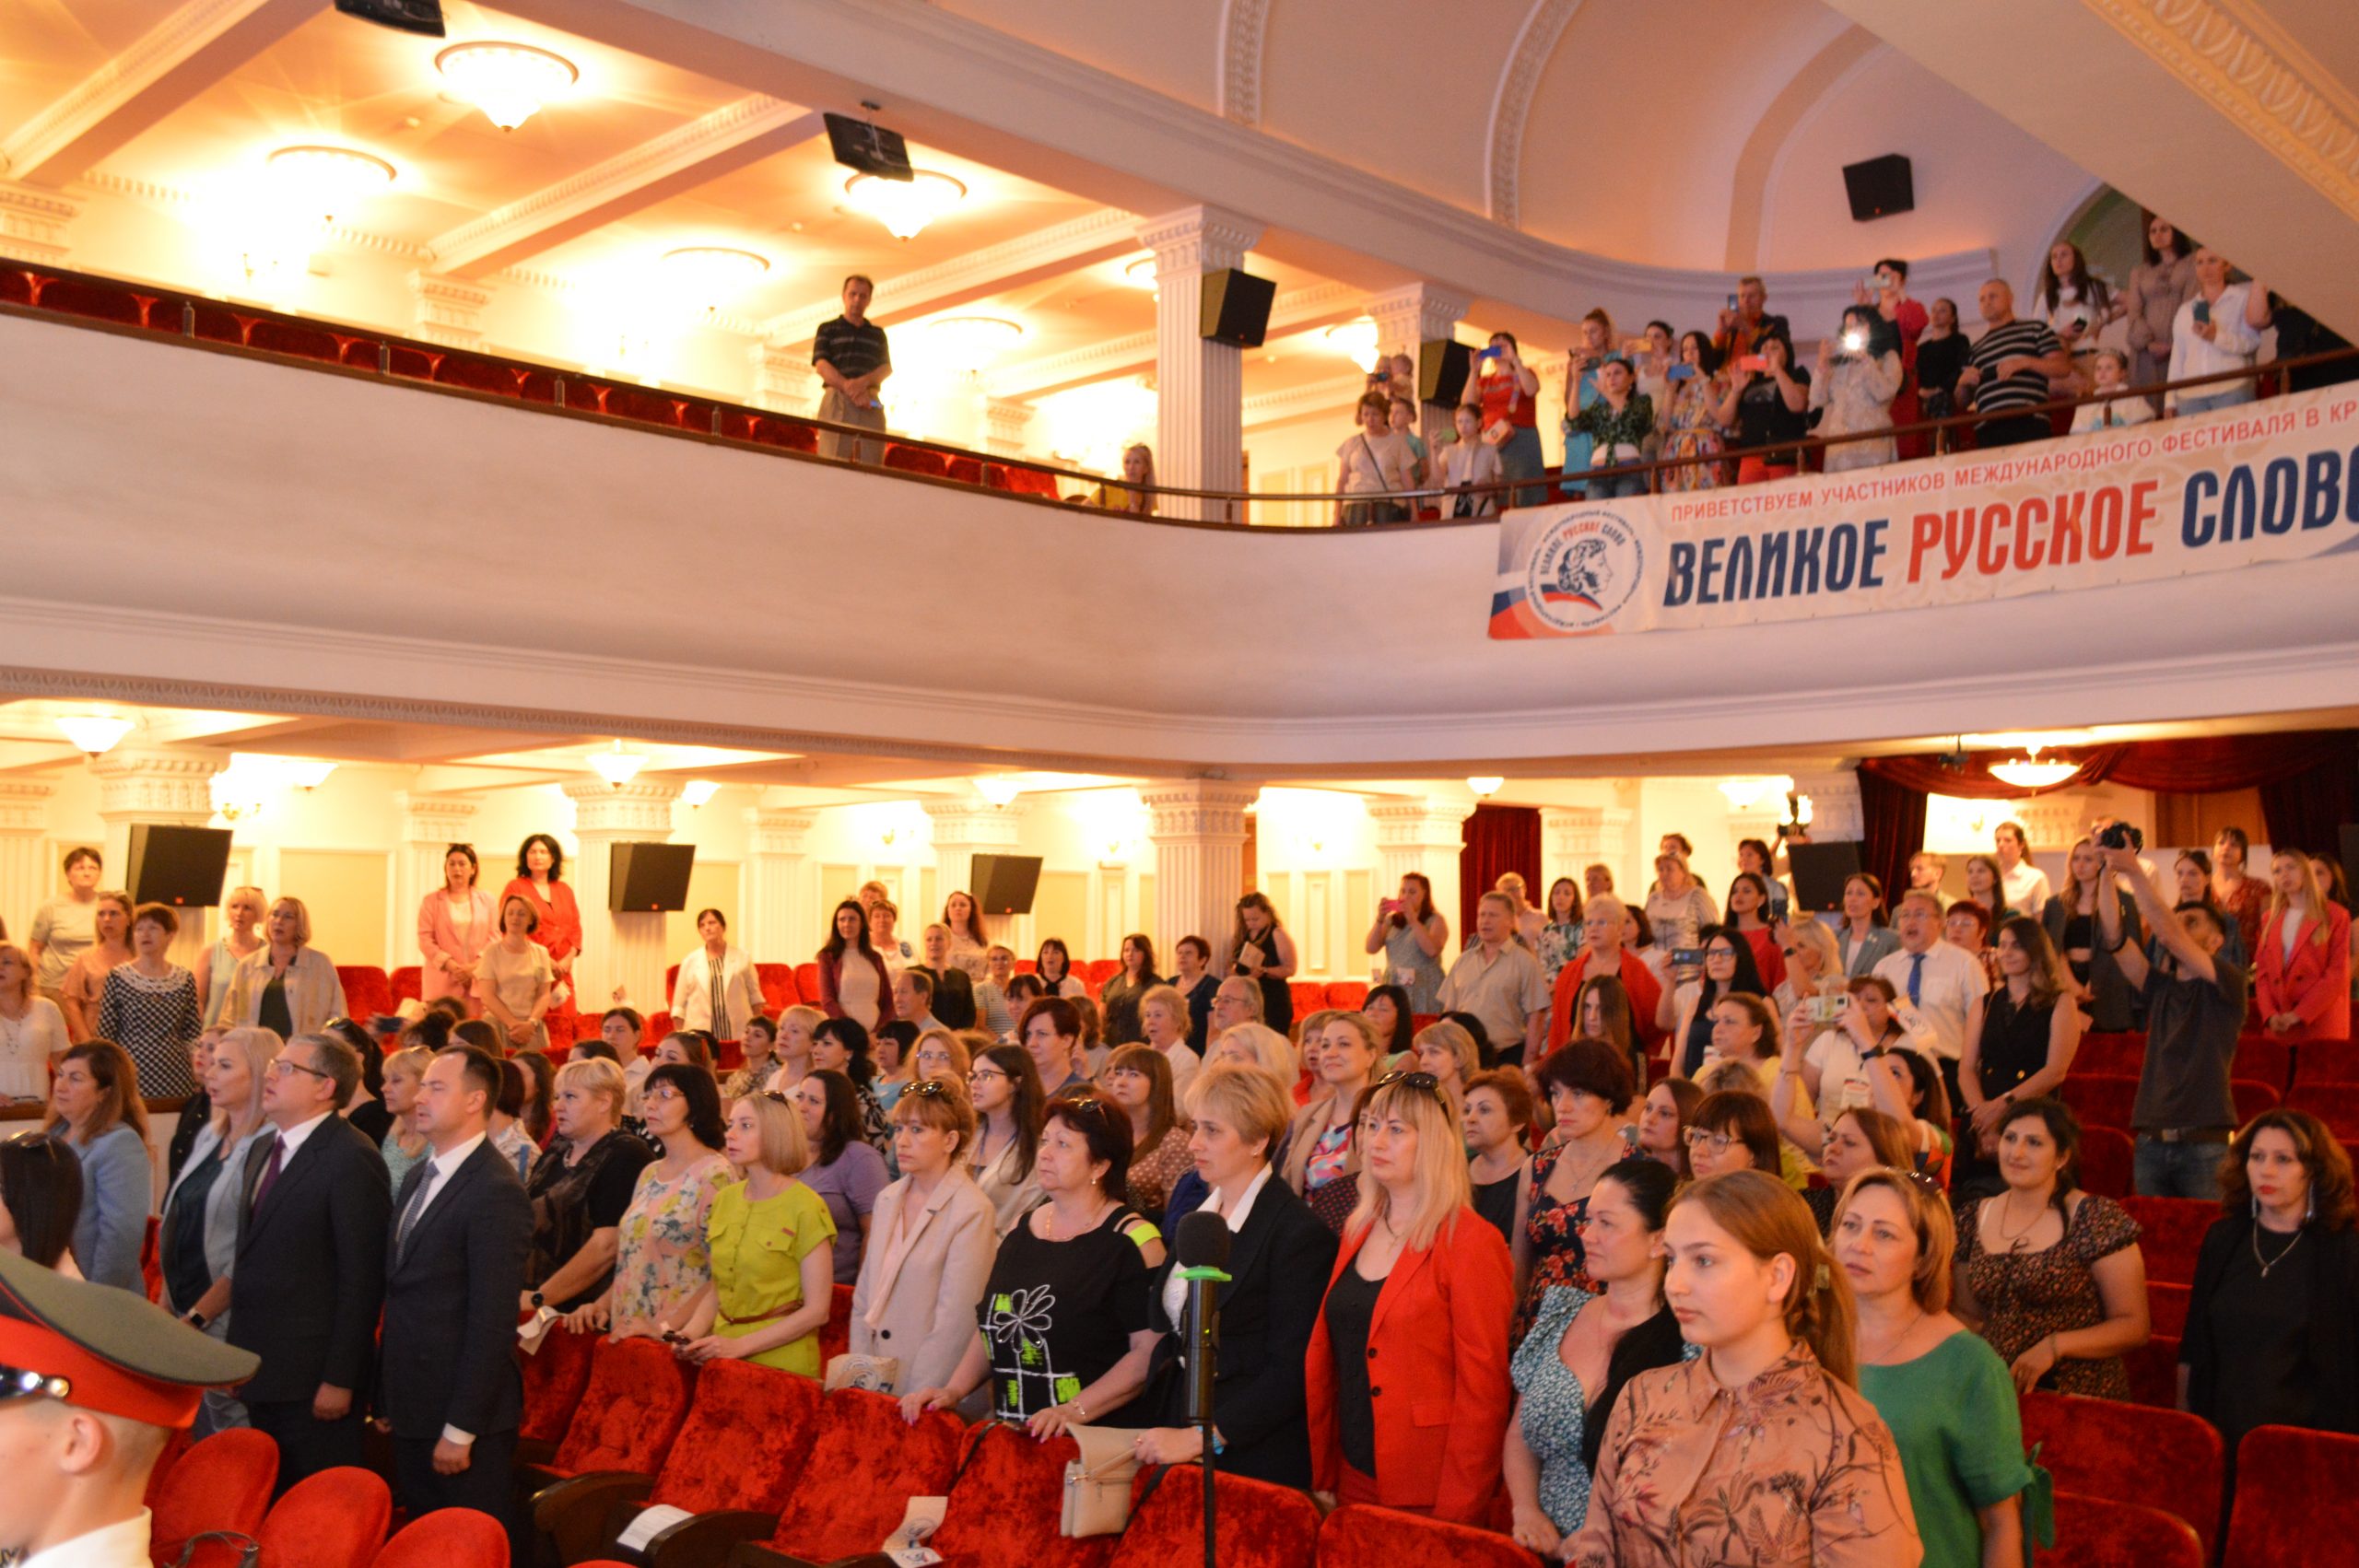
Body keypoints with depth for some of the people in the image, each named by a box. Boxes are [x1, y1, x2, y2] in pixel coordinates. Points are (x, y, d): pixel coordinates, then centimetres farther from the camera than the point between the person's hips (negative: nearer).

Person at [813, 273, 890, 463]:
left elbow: (887, 368, 8)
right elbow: (821, 365, 1)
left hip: (871, 404, 2)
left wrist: (864, 382, -14)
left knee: (870, 467, -8)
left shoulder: (878, 334, 22)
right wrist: (850, 388, -15)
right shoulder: (827, 329, 15)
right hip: (837, 400, -2)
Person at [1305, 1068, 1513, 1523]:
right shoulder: (1357, 1232, 8)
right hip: (1354, 1483, 6)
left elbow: (1483, 1388, -14)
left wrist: (1456, 1512, -16)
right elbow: (1322, 1354, 11)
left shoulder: (1470, 1243, -12)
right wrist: (1321, 1476, 6)